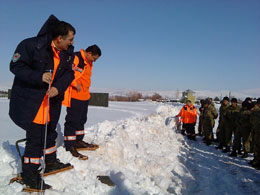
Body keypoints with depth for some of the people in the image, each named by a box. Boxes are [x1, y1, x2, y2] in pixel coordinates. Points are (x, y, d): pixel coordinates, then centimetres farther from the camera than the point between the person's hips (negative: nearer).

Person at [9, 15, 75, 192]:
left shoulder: (68, 53, 0)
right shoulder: (31, 45, -17)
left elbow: (69, 73, -1)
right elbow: (16, 66, -15)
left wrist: (58, 87, -21)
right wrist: (39, 77, -29)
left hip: (52, 100, 7)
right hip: (31, 99, -7)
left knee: (50, 131, 20)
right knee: (36, 136, -6)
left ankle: (51, 163, 42)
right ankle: (29, 177, 10)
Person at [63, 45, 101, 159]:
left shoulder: (89, 63, 17)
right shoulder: (76, 57, -13)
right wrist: (75, 83, -22)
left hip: (84, 96, 10)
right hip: (74, 95, -10)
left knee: (82, 119, 16)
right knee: (73, 120, -4)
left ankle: (78, 141, 29)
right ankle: (70, 146, 4)